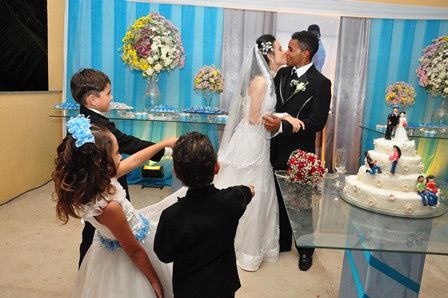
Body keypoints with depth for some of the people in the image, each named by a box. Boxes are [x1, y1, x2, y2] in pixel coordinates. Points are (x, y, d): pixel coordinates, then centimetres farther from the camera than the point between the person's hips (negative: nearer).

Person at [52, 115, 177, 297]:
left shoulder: (95, 180, -15)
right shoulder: (109, 207, -37)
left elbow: (134, 161, 1)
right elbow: (134, 251, -24)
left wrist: (165, 143, 7)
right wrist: (155, 282, -10)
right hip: (126, 262, -8)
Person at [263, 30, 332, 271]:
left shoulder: (320, 83, -12)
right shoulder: (282, 74, 6)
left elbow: (317, 122, -18)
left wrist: (282, 126, -26)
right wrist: (270, 121, -8)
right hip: (277, 149, 6)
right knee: (279, 199, 18)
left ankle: (305, 250, 32)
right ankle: (282, 242, 38)